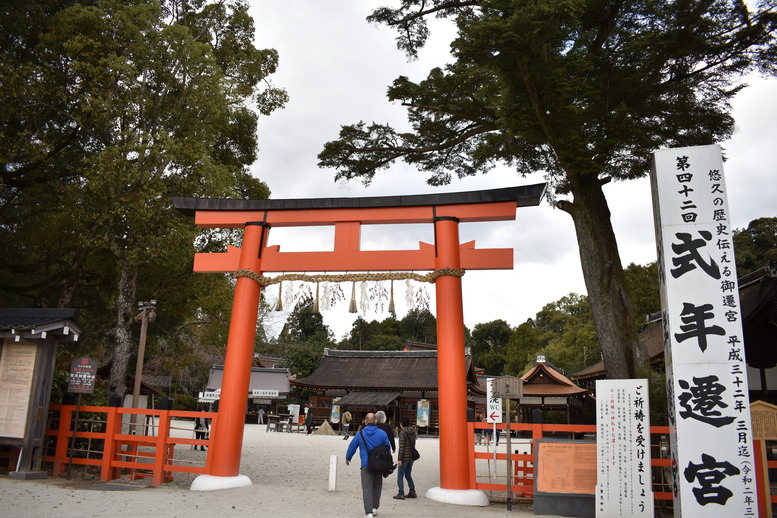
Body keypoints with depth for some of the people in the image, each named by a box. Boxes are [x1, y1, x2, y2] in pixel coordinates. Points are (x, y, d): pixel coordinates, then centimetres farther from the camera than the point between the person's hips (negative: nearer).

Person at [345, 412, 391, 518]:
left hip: (366, 465, -2)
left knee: (367, 488, -1)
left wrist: (347, 458, 26)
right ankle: (375, 507, 27)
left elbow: (352, 447, 8)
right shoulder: (382, 433, 0)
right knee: (377, 486, 20)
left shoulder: (360, 434, -3)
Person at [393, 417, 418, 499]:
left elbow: (401, 447, -17)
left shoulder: (402, 433, -14)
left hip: (404, 457, -8)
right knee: (408, 475, 18)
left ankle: (401, 494, -1)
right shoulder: (413, 432, 8)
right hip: (412, 456, 8)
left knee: (400, 476, 1)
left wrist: (399, 459, -16)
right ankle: (412, 492, 19)